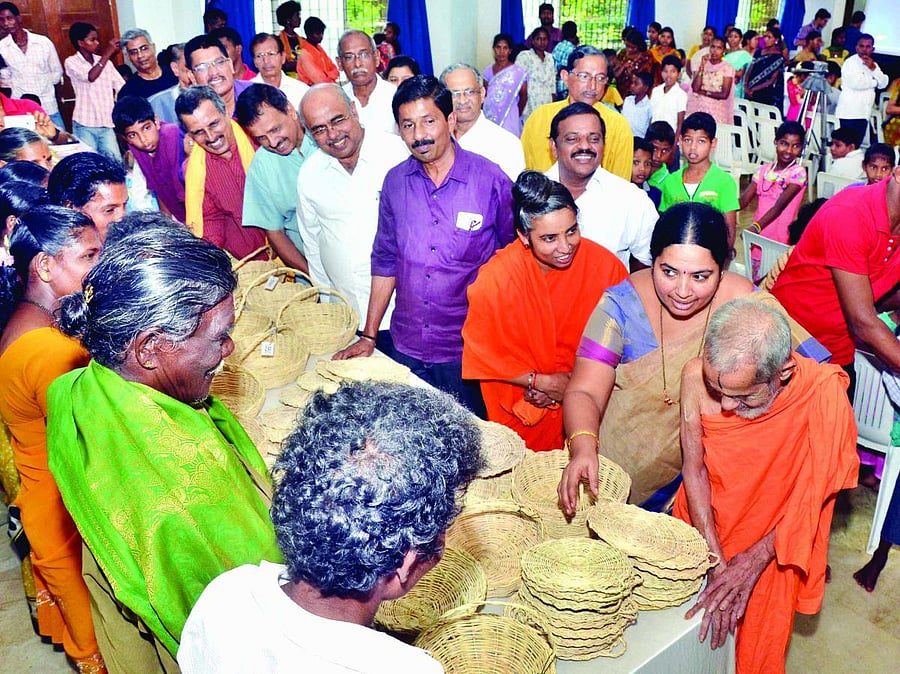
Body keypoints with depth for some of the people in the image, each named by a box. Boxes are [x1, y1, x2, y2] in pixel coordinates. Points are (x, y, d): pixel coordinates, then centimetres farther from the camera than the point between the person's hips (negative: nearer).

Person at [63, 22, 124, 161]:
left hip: (107, 124, 3)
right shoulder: (71, 62, -1)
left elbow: (122, 87, 5)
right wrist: (107, 53, -17)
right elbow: (90, 77, -20)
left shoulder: (103, 61, 11)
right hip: (85, 125, -3)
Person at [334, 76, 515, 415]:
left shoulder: (491, 180, -10)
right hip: (406, 347, 3)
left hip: (468, 350, -3)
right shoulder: (395, 181, 0)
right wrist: (368, 336, 9)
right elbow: (385, 260, 9)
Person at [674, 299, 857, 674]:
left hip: (772, 543, -1)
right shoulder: (696, 376, -23)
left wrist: (753, 561, -18)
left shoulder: (824, 391, -27)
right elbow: (695, 468, -14)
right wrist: (716, 562, -17)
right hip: (702, 526, 1)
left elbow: (813, 495, -17)